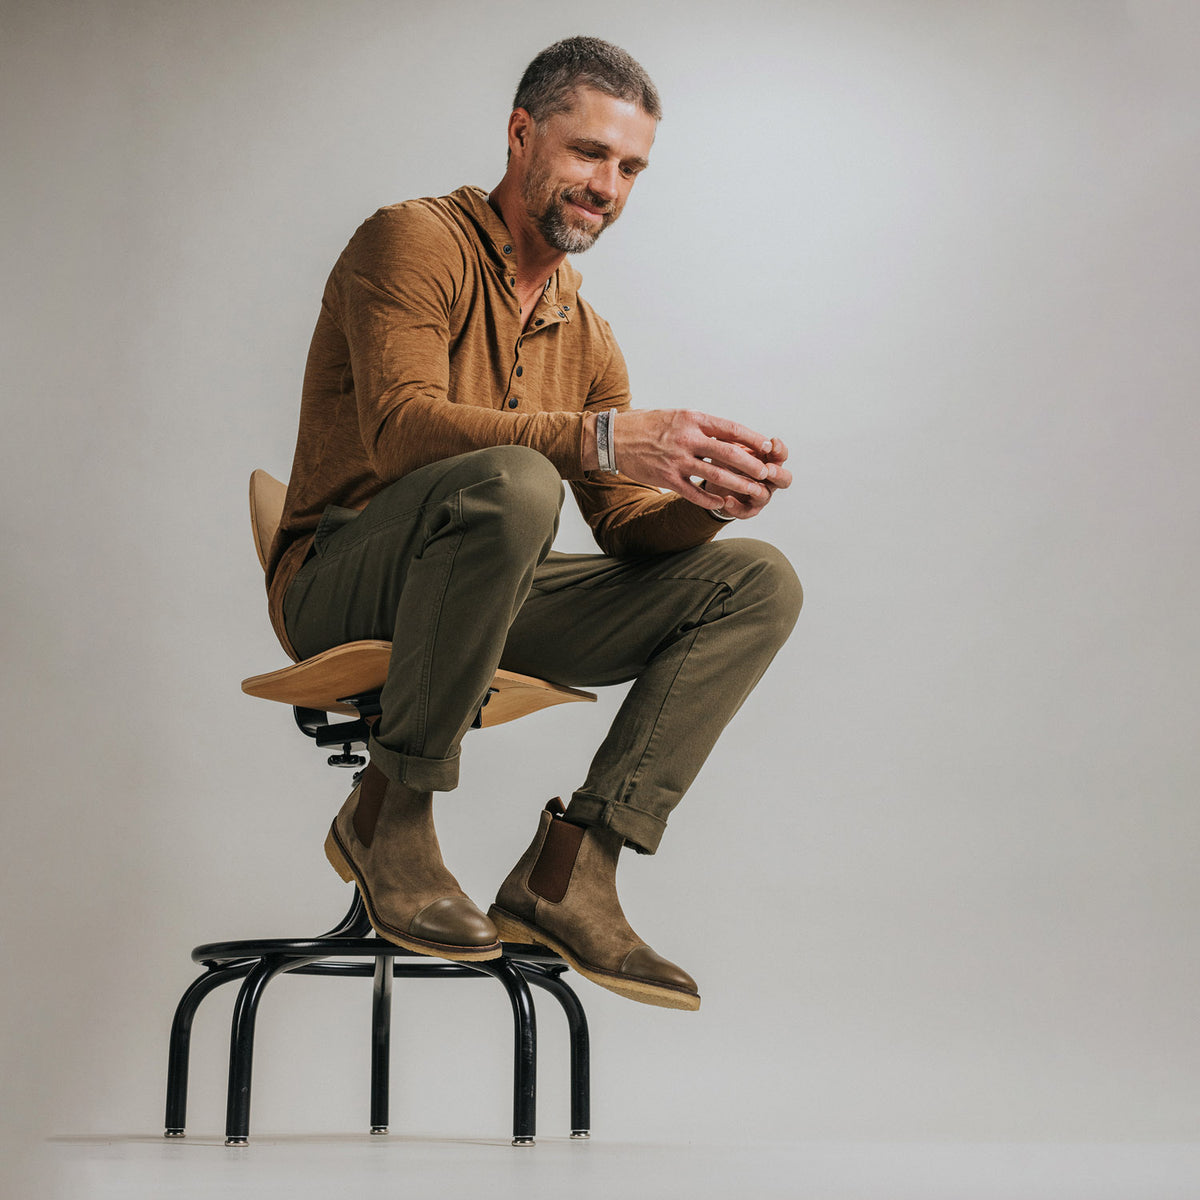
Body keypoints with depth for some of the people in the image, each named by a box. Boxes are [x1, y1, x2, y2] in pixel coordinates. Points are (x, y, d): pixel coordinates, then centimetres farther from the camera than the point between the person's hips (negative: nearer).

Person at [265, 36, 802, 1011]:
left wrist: (704, 503, -14)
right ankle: (390, 813, -21)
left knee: (758, 583, -6)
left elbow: (627, 527, 10)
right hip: (338, 591, -7)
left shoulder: (586, 334, 15)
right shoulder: (416, 242, -6)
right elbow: (401, 425, -25)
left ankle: (567, 871, -16)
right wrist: (607, 437, -35)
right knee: (509, 481, -38)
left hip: (489, 601, 7)